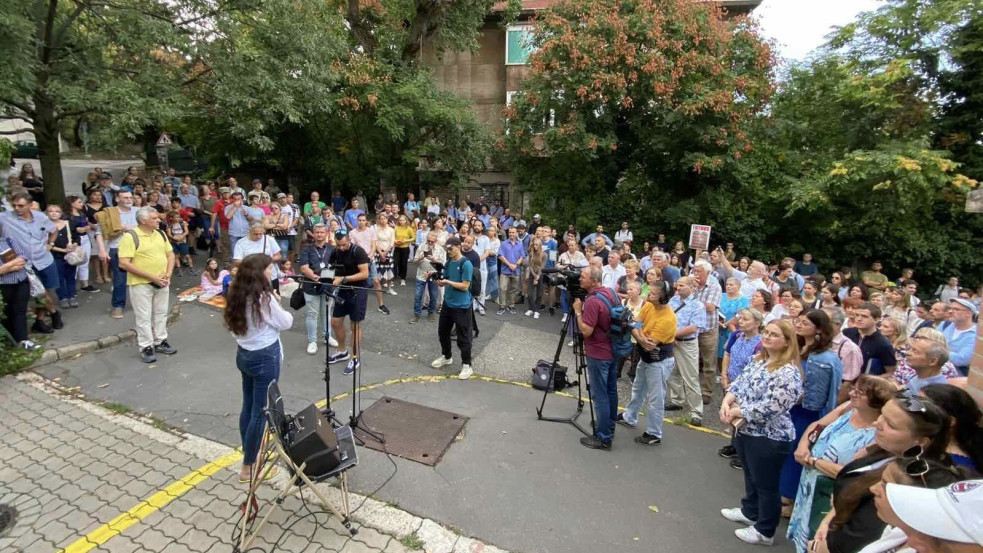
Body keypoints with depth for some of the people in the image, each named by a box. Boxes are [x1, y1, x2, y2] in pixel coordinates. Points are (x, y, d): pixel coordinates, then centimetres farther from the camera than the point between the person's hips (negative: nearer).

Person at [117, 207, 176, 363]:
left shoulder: (160, 234, 5)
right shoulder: (130, 237, -14)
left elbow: (170, 254, 12)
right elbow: (124, 263, -19)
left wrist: (168, 274, -5)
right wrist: (151, 277, -21)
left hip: (162, 283, 6)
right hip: (141, 284, -6)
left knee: (161, 314, 15)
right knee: (144, 317, 4)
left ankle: (160, 342, 28)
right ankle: (146, 347, 15)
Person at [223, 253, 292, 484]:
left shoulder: (238, 295, 0)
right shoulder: (264, 298, -23)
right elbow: (286, 323, -11)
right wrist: (277, 305, 4)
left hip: (244, 354, 8)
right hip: (265, 358, -8)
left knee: (248, 407, 21)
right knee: (260, 412, 5)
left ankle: (250, 453, 39)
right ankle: (248, 467, 18)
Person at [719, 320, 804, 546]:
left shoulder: (788, 373, -23)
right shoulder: (758, 361, 5)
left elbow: (768, 408, -28)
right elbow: (738, 383, 6)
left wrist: (735, 412, -18)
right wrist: (726, 402, -13)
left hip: (769, 438, -8)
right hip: (746, 431, 8)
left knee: (766, 484, 10)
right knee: (751, 476, 26)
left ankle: (765, 531, 29)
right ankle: (749, 512, 47)